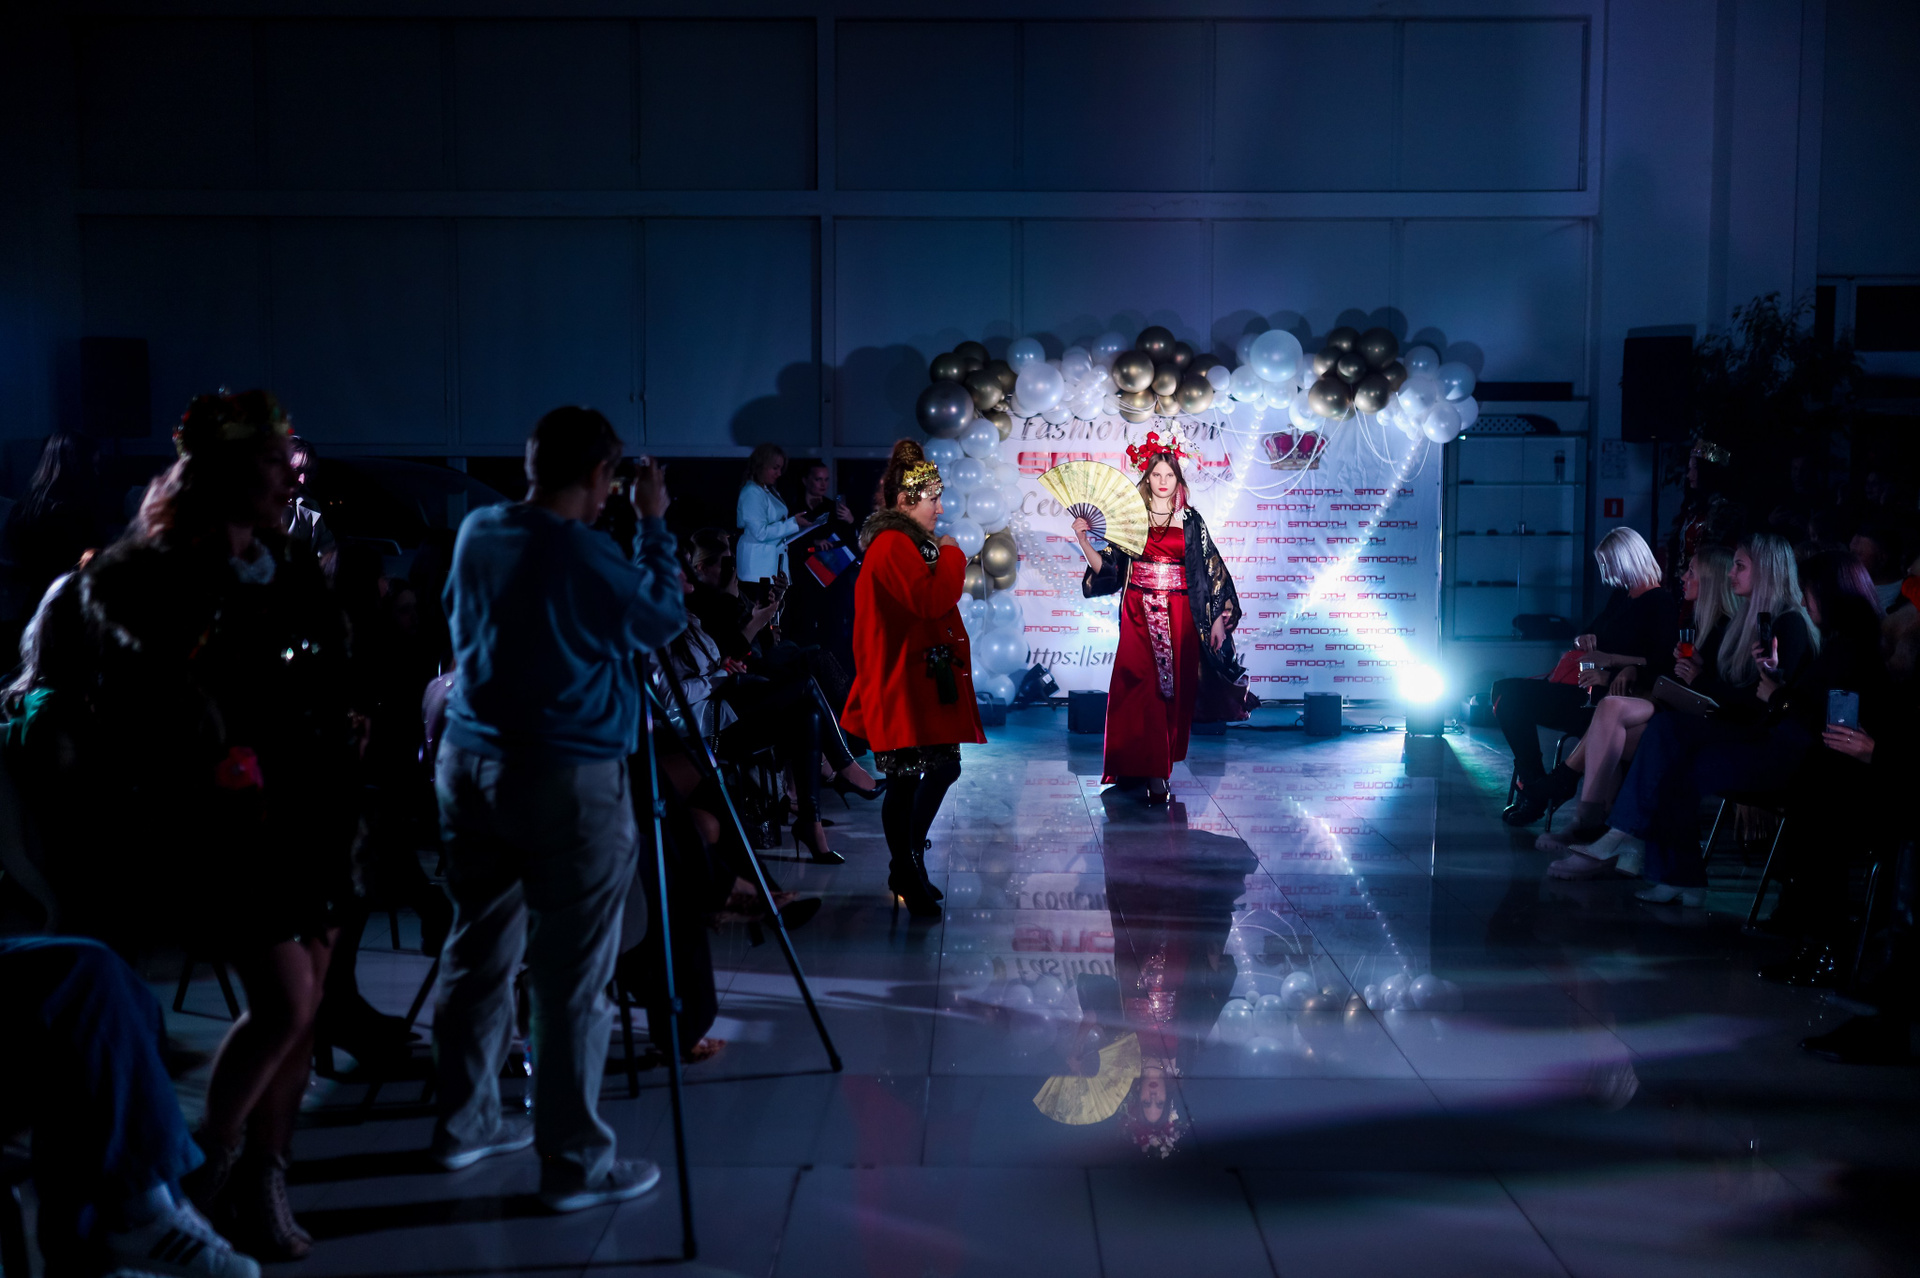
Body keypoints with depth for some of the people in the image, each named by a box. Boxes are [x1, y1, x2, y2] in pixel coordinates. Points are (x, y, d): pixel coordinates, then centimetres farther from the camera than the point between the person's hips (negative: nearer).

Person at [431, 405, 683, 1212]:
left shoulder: (476, 534, 4)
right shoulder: (587, 556, -15)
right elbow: (665, 619, 0)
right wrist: (653, 525, 8)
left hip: (469, 763, 7)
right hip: (566, 779, -7)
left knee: (479, 951, 18)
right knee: (571, 977, -1)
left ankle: (466, 1122, 30)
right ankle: (575, 1164, 5)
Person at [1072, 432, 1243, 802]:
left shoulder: (1190, 520, 6)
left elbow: (1211, 569, 3)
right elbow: (1107, 567, 5)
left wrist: (1219, 617, -2)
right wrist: (1084, 541, -9)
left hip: (1180, 615, 1)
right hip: (1139, 615, -1)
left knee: (1175, 686, 1)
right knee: (1142, 686, -11)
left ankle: (1163, 762, 15)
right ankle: (1152, 773, -12)